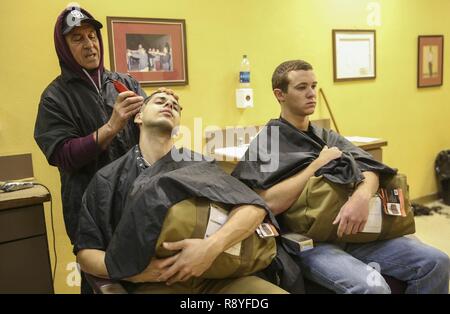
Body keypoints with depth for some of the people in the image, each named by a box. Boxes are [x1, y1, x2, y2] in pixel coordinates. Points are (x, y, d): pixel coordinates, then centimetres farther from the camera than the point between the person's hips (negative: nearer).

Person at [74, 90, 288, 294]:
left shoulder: (197, 164, 10)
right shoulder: (108, 179, 10)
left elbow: (255, 207, -2)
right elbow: (85, 251, 9)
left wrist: (213, 245, -21)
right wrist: (129, 270, -11)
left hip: (213, 275, 1)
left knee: (279, 292, -23)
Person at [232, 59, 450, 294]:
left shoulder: (327, 136, 17)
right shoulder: (266, 143, -2)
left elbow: (369, 168, 1)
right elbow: (271, 203, -17)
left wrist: (362, 195, -22)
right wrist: (318, 163, -11)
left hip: (350, 230, 6)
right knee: (372, 286, -31)